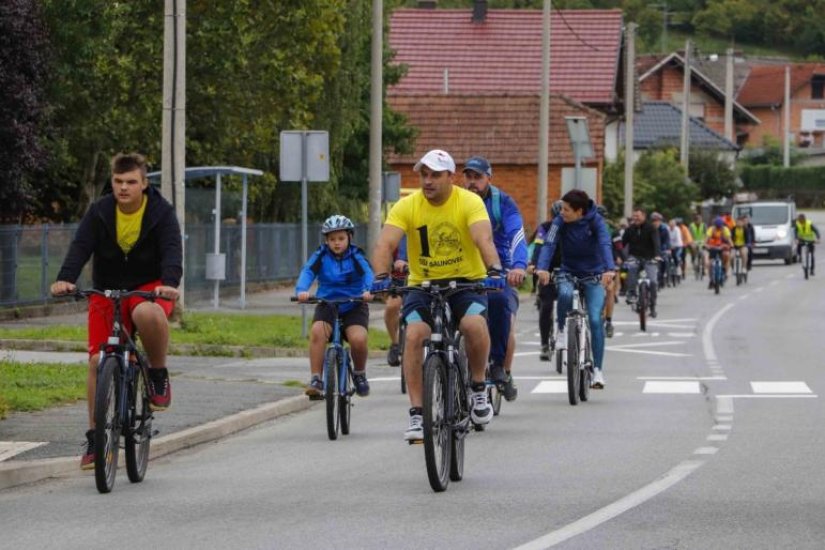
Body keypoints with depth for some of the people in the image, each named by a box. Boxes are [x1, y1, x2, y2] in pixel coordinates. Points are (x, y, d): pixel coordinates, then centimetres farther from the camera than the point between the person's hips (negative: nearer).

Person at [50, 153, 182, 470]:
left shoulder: (161, 213, -10)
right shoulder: (100, 212, -6)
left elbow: (172, 250, -23)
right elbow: (80, 246, -18)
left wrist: (169, 283, -44)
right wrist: (65, 278, -37)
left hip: (148, 289, -3)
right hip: (106, 291, 3)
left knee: (147, 314, -39)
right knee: (97, 360, -8)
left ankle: (159, 374, -12)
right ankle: (94, 439, 3)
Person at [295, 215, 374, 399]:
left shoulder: (356, 256, -5)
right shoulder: (321, 256, -3)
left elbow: (368, 273, -22)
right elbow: (307, 272, -19)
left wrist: (368, 290, -44)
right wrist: (301, 290, -40)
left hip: (354, 306, -1)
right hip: (328, 305, 1)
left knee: (358, 339, -26)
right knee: (317, 332, -29)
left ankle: (359, 374, 5)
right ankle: (316, 380, -24)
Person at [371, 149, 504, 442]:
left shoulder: (469, 202, -13)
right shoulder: (406, 206, -9)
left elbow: (484, 239, -28)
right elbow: (384, 244, -20)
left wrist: (494, 270, -47)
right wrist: (381, 276, -39)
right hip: (423, 285, 1)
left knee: (475, 325, -30)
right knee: (414, 335, -24)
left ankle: (478, 388, -4)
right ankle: (417, 414, -17)